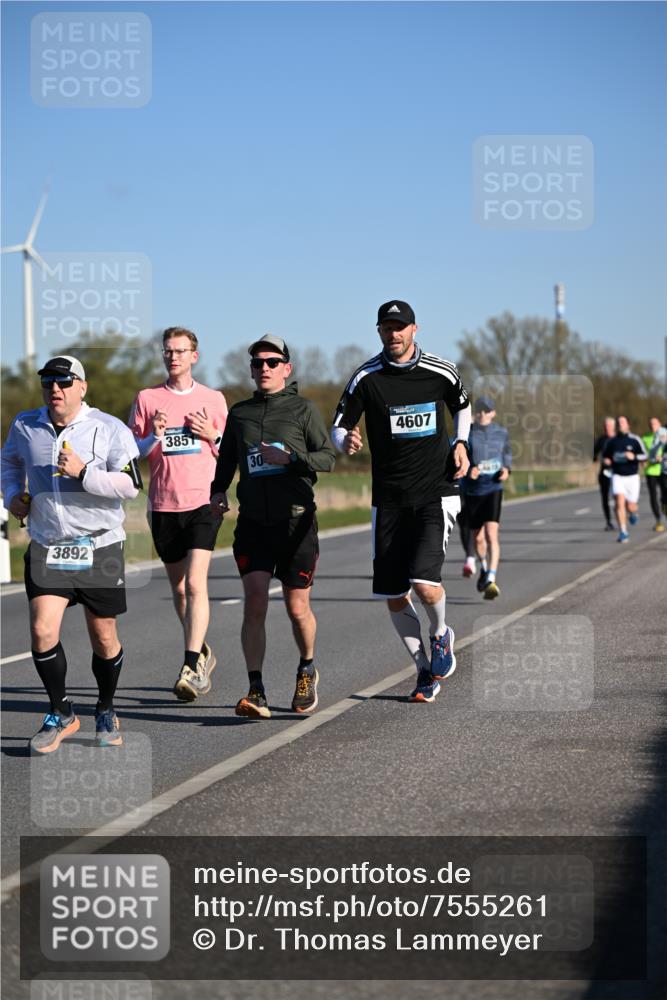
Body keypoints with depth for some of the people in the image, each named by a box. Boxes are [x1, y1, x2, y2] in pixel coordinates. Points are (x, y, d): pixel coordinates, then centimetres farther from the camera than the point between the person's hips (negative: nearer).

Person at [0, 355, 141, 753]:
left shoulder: (109, 429, -6)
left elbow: (130, 485, -14)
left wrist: (83, 472, -25)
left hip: (99, 546, -2)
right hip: (46, 548, 2)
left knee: (104, 637, 6)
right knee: (42, 631, -12)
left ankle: (106, 712, 29)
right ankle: (61, 714, 6)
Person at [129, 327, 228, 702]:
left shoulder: (214, 399, 8)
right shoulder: (148, 399, 7)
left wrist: (213, 436, -6)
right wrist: (154, 435, -12)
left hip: (203, 502, -2)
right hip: (164, 505, 2)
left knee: (195, 583, -16)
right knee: (179, 587, 11)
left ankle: (191, 667, -21)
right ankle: (202, 652, 31)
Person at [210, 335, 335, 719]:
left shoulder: (303, 409, 2)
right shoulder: (239, 413, 12)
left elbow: (328, 457, -2)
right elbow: (226, 460, 23)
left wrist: (290, 458, -18)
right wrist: (218, 490, 5)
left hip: (296, 520, -2)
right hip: (253, 522, 2)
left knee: (297, 608, 6)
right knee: (255, 602, -12)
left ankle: (307, 669, 34)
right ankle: (256, 692, -14)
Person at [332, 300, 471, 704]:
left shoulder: (442, 372, 0)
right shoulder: (366, 378, -2)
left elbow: (462, 406, 20)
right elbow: (339, 427, 1)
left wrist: (460, 443, 4)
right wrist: (346, 441, -22)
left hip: (436, 493, -2)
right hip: (389, 499, 2)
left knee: (425, 582, -20)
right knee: (394, 597, 2)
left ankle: (442, 634, 14)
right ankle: (425, 669, 23)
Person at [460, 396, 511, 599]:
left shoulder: (501, 432, 2)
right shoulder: (467, 434, -5)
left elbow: (507, 453, 18)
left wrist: (506, 469, -3)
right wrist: (468, 470, -25)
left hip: (493, 489, -1)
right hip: (472, 491, 1)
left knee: (491, 535, -19)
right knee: (477, 537, 15)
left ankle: (491, 581, -25)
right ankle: (484, 566, 47)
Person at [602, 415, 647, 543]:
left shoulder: (635, 440, -2)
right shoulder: (611, 442, 4)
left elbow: (645, 456, -3)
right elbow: (605, 456, 17)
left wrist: (634, 456, -22)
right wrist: (606, 461, -6)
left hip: (632, 477, -1)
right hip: (617, 476, 1)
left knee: (630, 507, 2)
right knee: (620, 502, -18)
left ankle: (633, 513, 42)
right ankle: (623, 532, -15)